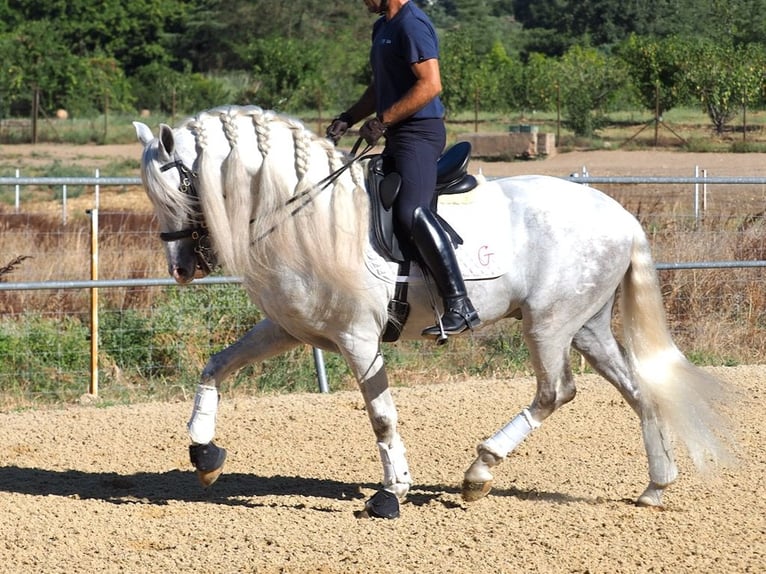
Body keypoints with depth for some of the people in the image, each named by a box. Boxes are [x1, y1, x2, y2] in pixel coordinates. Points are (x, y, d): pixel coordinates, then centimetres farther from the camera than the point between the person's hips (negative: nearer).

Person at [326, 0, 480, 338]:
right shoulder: (383, 27, 19)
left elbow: (431, 85, -21)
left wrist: (382, 120, -20)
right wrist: (348, 119, 15)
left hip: (419, 132, -11)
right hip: (398, 137, 11)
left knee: (411, 212, -26)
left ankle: (459, 306, -30)